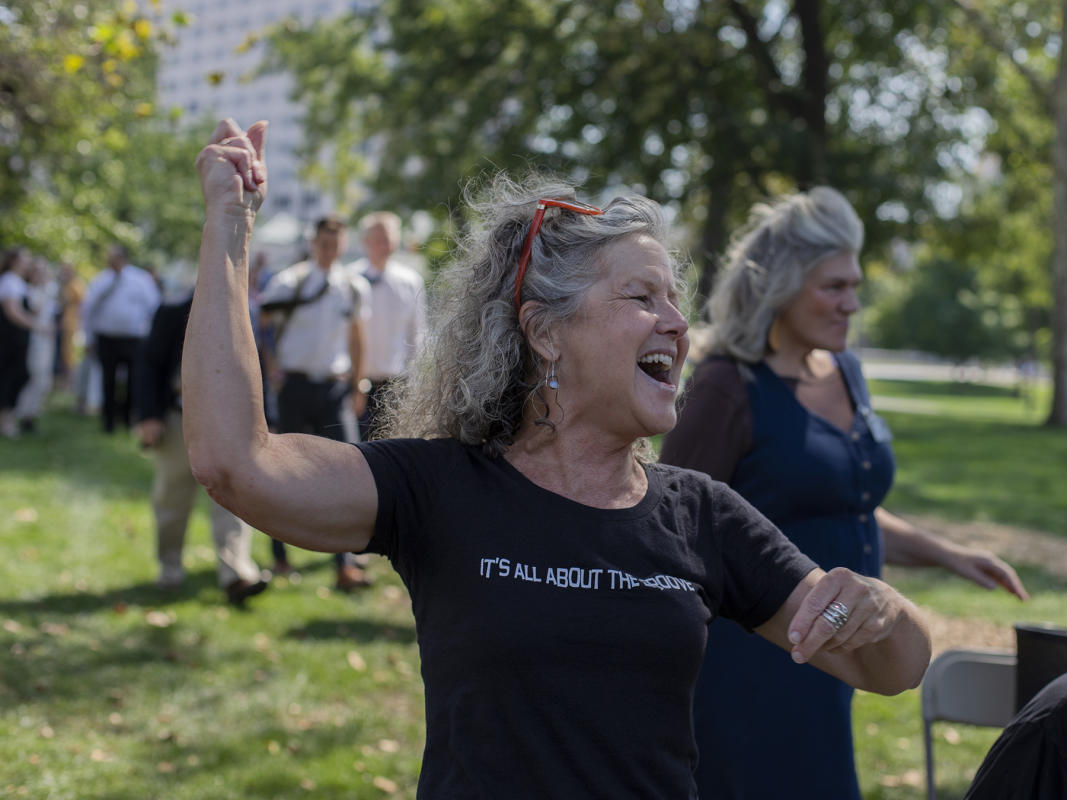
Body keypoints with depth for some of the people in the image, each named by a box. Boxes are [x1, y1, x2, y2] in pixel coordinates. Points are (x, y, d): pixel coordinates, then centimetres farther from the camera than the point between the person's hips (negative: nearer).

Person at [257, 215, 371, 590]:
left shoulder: (354, 288, 6)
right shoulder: (289, 282, -4)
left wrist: (355, 386, 15)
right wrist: (270, 365, -5)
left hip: (333, 387, 2)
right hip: (295, 386, -2)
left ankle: (344, 564, -7)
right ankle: (280, 555, 20)